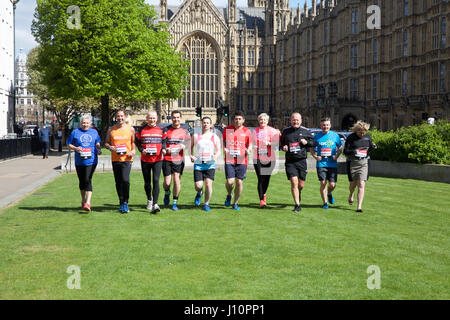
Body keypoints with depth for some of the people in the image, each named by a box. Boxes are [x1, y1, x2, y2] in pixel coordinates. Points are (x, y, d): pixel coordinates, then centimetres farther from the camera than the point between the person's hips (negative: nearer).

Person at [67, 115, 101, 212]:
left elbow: (97, 144, 21)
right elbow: (69, 145, 7)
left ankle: (88, 203, -17)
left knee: (88, 180, -13)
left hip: (91, 161, -1)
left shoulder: (94, 132, 11)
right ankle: (83, 201, 29)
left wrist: (99, 150, 0)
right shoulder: (75, 132, 5)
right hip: (79, 161, 1)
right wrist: (75, 148, -12)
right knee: (81, 181, 11)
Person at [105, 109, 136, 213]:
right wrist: (110, 147, -9)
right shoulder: (111, 129, 8)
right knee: (118, 182, 8)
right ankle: (121, 203, 21)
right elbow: (106, 143, 13)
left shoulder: (130, 129, 6)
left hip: (127, 159, -2)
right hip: (115, 159, 2)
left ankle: (125, 203, -8)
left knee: (125, 180, -19)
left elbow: (133, 142, 15)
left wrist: (133, 151, -4)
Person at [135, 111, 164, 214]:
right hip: (145, 159, 1)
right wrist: (142, 150, -7)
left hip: (158, 159, -1)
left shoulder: (161, 129, 3)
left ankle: (155, 204, -16)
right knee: (147, 182, 11)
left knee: (156, 180, -14)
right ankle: (149, 199, 37)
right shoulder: (142, 129, 2)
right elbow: (137, 141, 10)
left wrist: (163, 149, -7)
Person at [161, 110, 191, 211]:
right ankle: (167, 193, 33)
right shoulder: (166, 130, 3)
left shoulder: (184, 131, 9)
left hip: (179, 159, 1)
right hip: (167, 159, -1)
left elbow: (188, 142, 12)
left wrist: (184, 146, -10)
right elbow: (162, 142, -1)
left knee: (177, 180, -7)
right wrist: (164, 150, -21)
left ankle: (175, 203, 8)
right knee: (167, 182, -2)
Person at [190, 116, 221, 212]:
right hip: (198, 164, 0)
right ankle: (199, 193, 30)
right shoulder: (195, 136, 8)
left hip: (210, 164, 0)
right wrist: (191, 156, -2)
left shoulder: (215, 137, 8)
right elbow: (191, 147, 17)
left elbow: (218, 150, 8)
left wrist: (216, 156, -13)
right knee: (198, 185, -8)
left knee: (208, 183, -12)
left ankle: (206, 204, 5)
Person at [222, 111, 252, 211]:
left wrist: (248, 150, -10)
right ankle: (229, 195, 23)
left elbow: (250, 145, 12)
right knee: (230, 182, -10)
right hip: (229, 160, 0)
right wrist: (224, 148, -3)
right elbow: (223, 140, 16)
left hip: (242, 161, 0)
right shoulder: (227, 129, 5)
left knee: (239, 182, 1)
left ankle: (235, 203, 17)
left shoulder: (247, 131, 4)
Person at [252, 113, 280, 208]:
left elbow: (276, 143, -5)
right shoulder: (255, 131, 10)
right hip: (258, 158, 1)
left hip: (269, 158, -1)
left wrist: (268, 143, -21)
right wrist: (254, 146, 1)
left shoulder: (272, 131, 0)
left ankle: (264, 194, 34)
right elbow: (253, 142, 21)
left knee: (266, 178, 5)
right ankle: (261, 200, -7)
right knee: (260, 179, -8)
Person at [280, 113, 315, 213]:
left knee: (301, 184, 6)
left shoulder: (305, 131, 5)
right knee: (294, 182, -11)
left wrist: (306, 142, -7)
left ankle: (298, 193, 43)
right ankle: (297, 205, -5)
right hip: (290, 162, -1)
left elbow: (312, 142, 14)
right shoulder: (286, 131, 6)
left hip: (301, 161, 1)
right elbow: (281, 142, 19)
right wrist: (283, 147, -3)